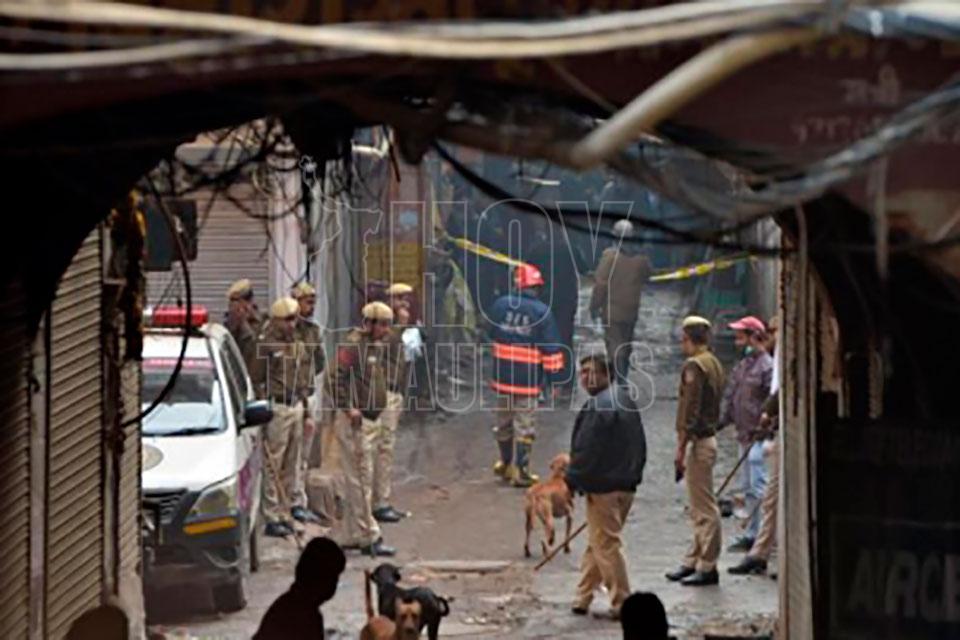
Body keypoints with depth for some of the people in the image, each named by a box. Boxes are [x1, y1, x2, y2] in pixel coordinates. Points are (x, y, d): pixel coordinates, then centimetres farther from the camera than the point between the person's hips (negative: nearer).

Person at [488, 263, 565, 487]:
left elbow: (491, 333, 15)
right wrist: (553, 376, -6)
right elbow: (551, 348, -11)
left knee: (504, 422, 18)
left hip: (502, 375, 4)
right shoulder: (542, 312, -12)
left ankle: (506, 463, 34)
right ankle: (520, 471, 3)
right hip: (528, 378, -4)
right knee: (524, 426, 2)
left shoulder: (500, 305, 0)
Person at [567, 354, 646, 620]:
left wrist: (573, 480, -9)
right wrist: (633, 475, 24)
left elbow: (586, 449, -20)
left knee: (606, 545, -3)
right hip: (627, 484, 10)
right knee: (597, 543, 17)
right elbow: (640, 446, 19)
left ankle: (622, 604, -2)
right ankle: (582, 598, 22)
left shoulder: (598, 406, -18)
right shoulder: (627, 402, 14)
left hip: (603, 486, -10)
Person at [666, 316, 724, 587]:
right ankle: (694, 561, 22)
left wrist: (681, 448, -18)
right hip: (709, 437, 10)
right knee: (699, 508, 15)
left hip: (698, 441, -10)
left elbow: (690, 411, -20)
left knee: (704, 508, -5)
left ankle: (707, 567, -1)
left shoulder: (694, 366, -16)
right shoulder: (714, 363, 13)